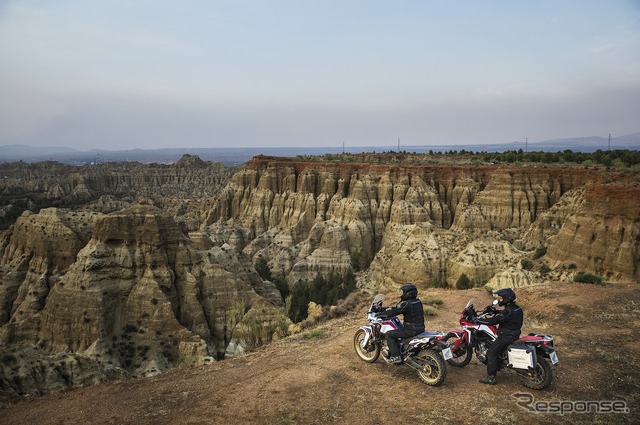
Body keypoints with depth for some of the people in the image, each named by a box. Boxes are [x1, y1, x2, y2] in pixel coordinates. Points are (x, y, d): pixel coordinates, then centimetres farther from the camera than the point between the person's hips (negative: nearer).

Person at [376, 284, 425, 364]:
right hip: (420, 328, 9)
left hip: (411, 330, -9)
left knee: (388, 335, -4)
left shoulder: (406, 304, -19)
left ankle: (395, 356, -9)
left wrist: (380, 314, -5)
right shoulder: (418, 302, 8)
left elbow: (393, 312, -18)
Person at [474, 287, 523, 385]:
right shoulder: (516, 308, 5)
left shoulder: (509, 311, -25)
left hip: (506, 336, -10)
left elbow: (493, 321, -29)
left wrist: (477, 319, -24)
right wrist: (495, 311, 7)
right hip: (514, 333, 10)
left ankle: (491, 378, -6)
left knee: (491, 353, -7)